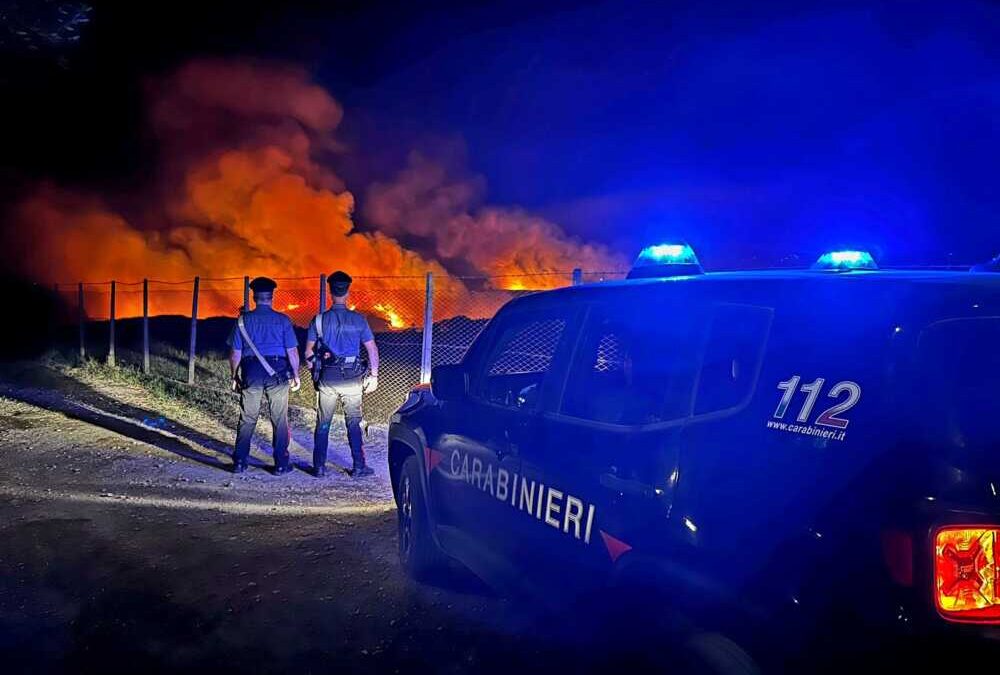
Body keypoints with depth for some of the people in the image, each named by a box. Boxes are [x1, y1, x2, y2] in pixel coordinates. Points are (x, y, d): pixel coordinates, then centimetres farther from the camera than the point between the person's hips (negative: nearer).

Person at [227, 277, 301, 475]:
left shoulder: (243, 320, 2)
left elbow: (235, 353, 3)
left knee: (247, 420, 10)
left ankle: (239, 463, 12)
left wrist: (234, 377, 15)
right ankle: (281, 465, 9)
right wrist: (296, 375, 7)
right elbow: (292, 351, -4)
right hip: (277, 372, -1)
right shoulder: (282, 320, -2)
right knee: (279, 420, 6)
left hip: (251, 373, 1)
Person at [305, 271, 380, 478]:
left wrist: (315, 370, 17)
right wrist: (374, 375, 8)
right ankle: (359, 467, 9)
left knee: (323, 424, 10)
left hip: (327, 377, 0)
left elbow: (308, 353, 1)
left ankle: (319, 467, 13)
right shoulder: (358, 319, -3)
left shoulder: (320, 320, -2)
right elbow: (372, 350, -1)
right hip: (351, 378, 0)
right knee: (353, 424, 8)